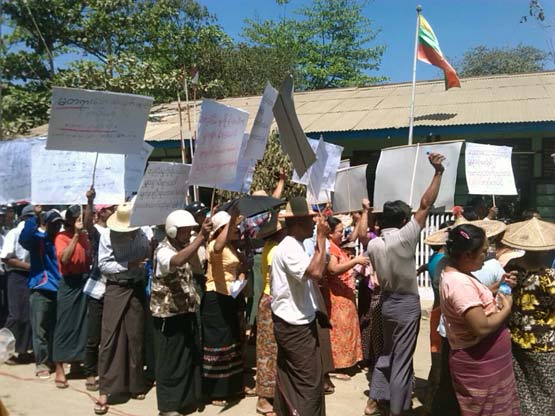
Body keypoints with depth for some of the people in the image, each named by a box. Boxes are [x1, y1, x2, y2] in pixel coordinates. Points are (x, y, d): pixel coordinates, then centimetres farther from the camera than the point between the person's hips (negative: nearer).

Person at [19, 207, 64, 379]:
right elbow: (24, 239, -25)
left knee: (56, 328, 13)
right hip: (41, 289, -5)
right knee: (40, 329, -1)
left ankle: (54, 359, 26)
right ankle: (41, 363, 8)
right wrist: (35, 217, -32)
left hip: (58, 288, 5)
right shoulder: (37, 237, -2)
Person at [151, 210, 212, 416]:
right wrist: (201, 237, -48)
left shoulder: (186, 247, 8)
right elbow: (177, 261, -43)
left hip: (187, 312, 8)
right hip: (169, 316, -8)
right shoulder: (163, 251, -20)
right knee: (170, 361, 5)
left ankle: (187, 398, 32)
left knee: (191, 358, 16)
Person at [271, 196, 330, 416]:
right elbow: (315, 272, -34)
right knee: (309, 380, -2)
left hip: (293, 323, 10)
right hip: (295, 326, -10)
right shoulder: (289, 248, -22)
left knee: (289, 376, 19)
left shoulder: (295, 246, 11)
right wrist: (321, 238, -27)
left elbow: (312, 270, 13)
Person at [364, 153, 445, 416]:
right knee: (402, 360, 5)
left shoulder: (373, 244, -1)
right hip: (406, 304, -7)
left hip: (386, 301, 7)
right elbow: (425, 205, -21)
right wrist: (438, 171, -18)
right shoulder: (403, 238, -19)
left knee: (386, 353, 21)